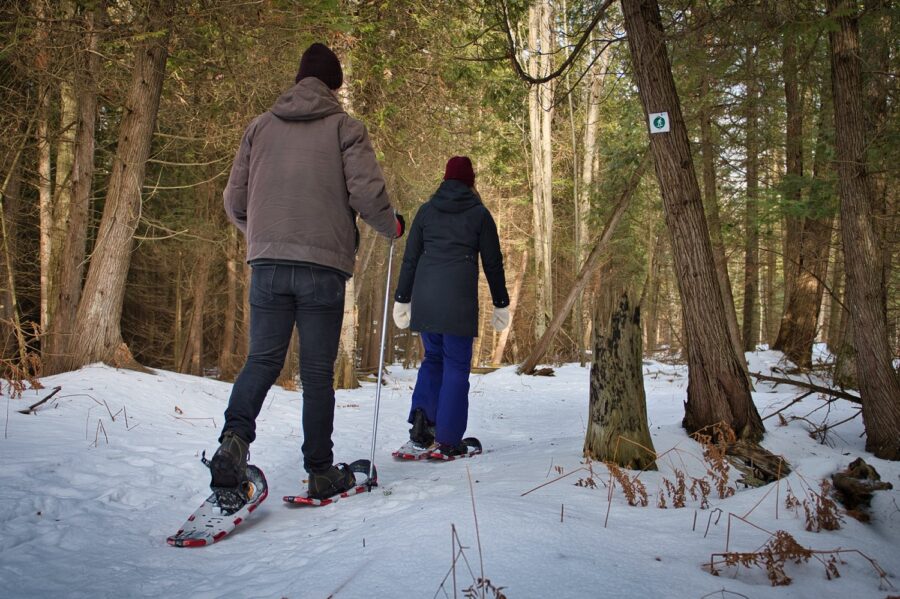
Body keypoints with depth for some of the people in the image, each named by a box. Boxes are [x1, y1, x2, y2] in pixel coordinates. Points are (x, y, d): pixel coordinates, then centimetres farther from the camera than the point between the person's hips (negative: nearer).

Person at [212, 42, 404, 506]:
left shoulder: (260, 126, 13)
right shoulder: (344, 127, 2)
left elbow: (235, 199, 11)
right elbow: (367, 194, -8)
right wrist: (393, 227, 12)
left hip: (267, 263, 3)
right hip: (323, 265, -2)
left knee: (262, 359, 7)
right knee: (318, 371, 4)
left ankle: (235, 438, -17)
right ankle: (321, 472, 10)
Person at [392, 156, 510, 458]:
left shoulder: (426, 210, 12)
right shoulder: (479, 213, 5)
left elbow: (410, 258, 11)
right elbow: (493, 263, 6)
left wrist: (402, 298, 17)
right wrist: (501, 303, 14)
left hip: (424, 297, 3)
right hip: (459, 297, -3)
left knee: (433, 357, 19)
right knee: (456, 365, 4)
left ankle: (422, 416, 0)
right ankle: (447, 440, 3)